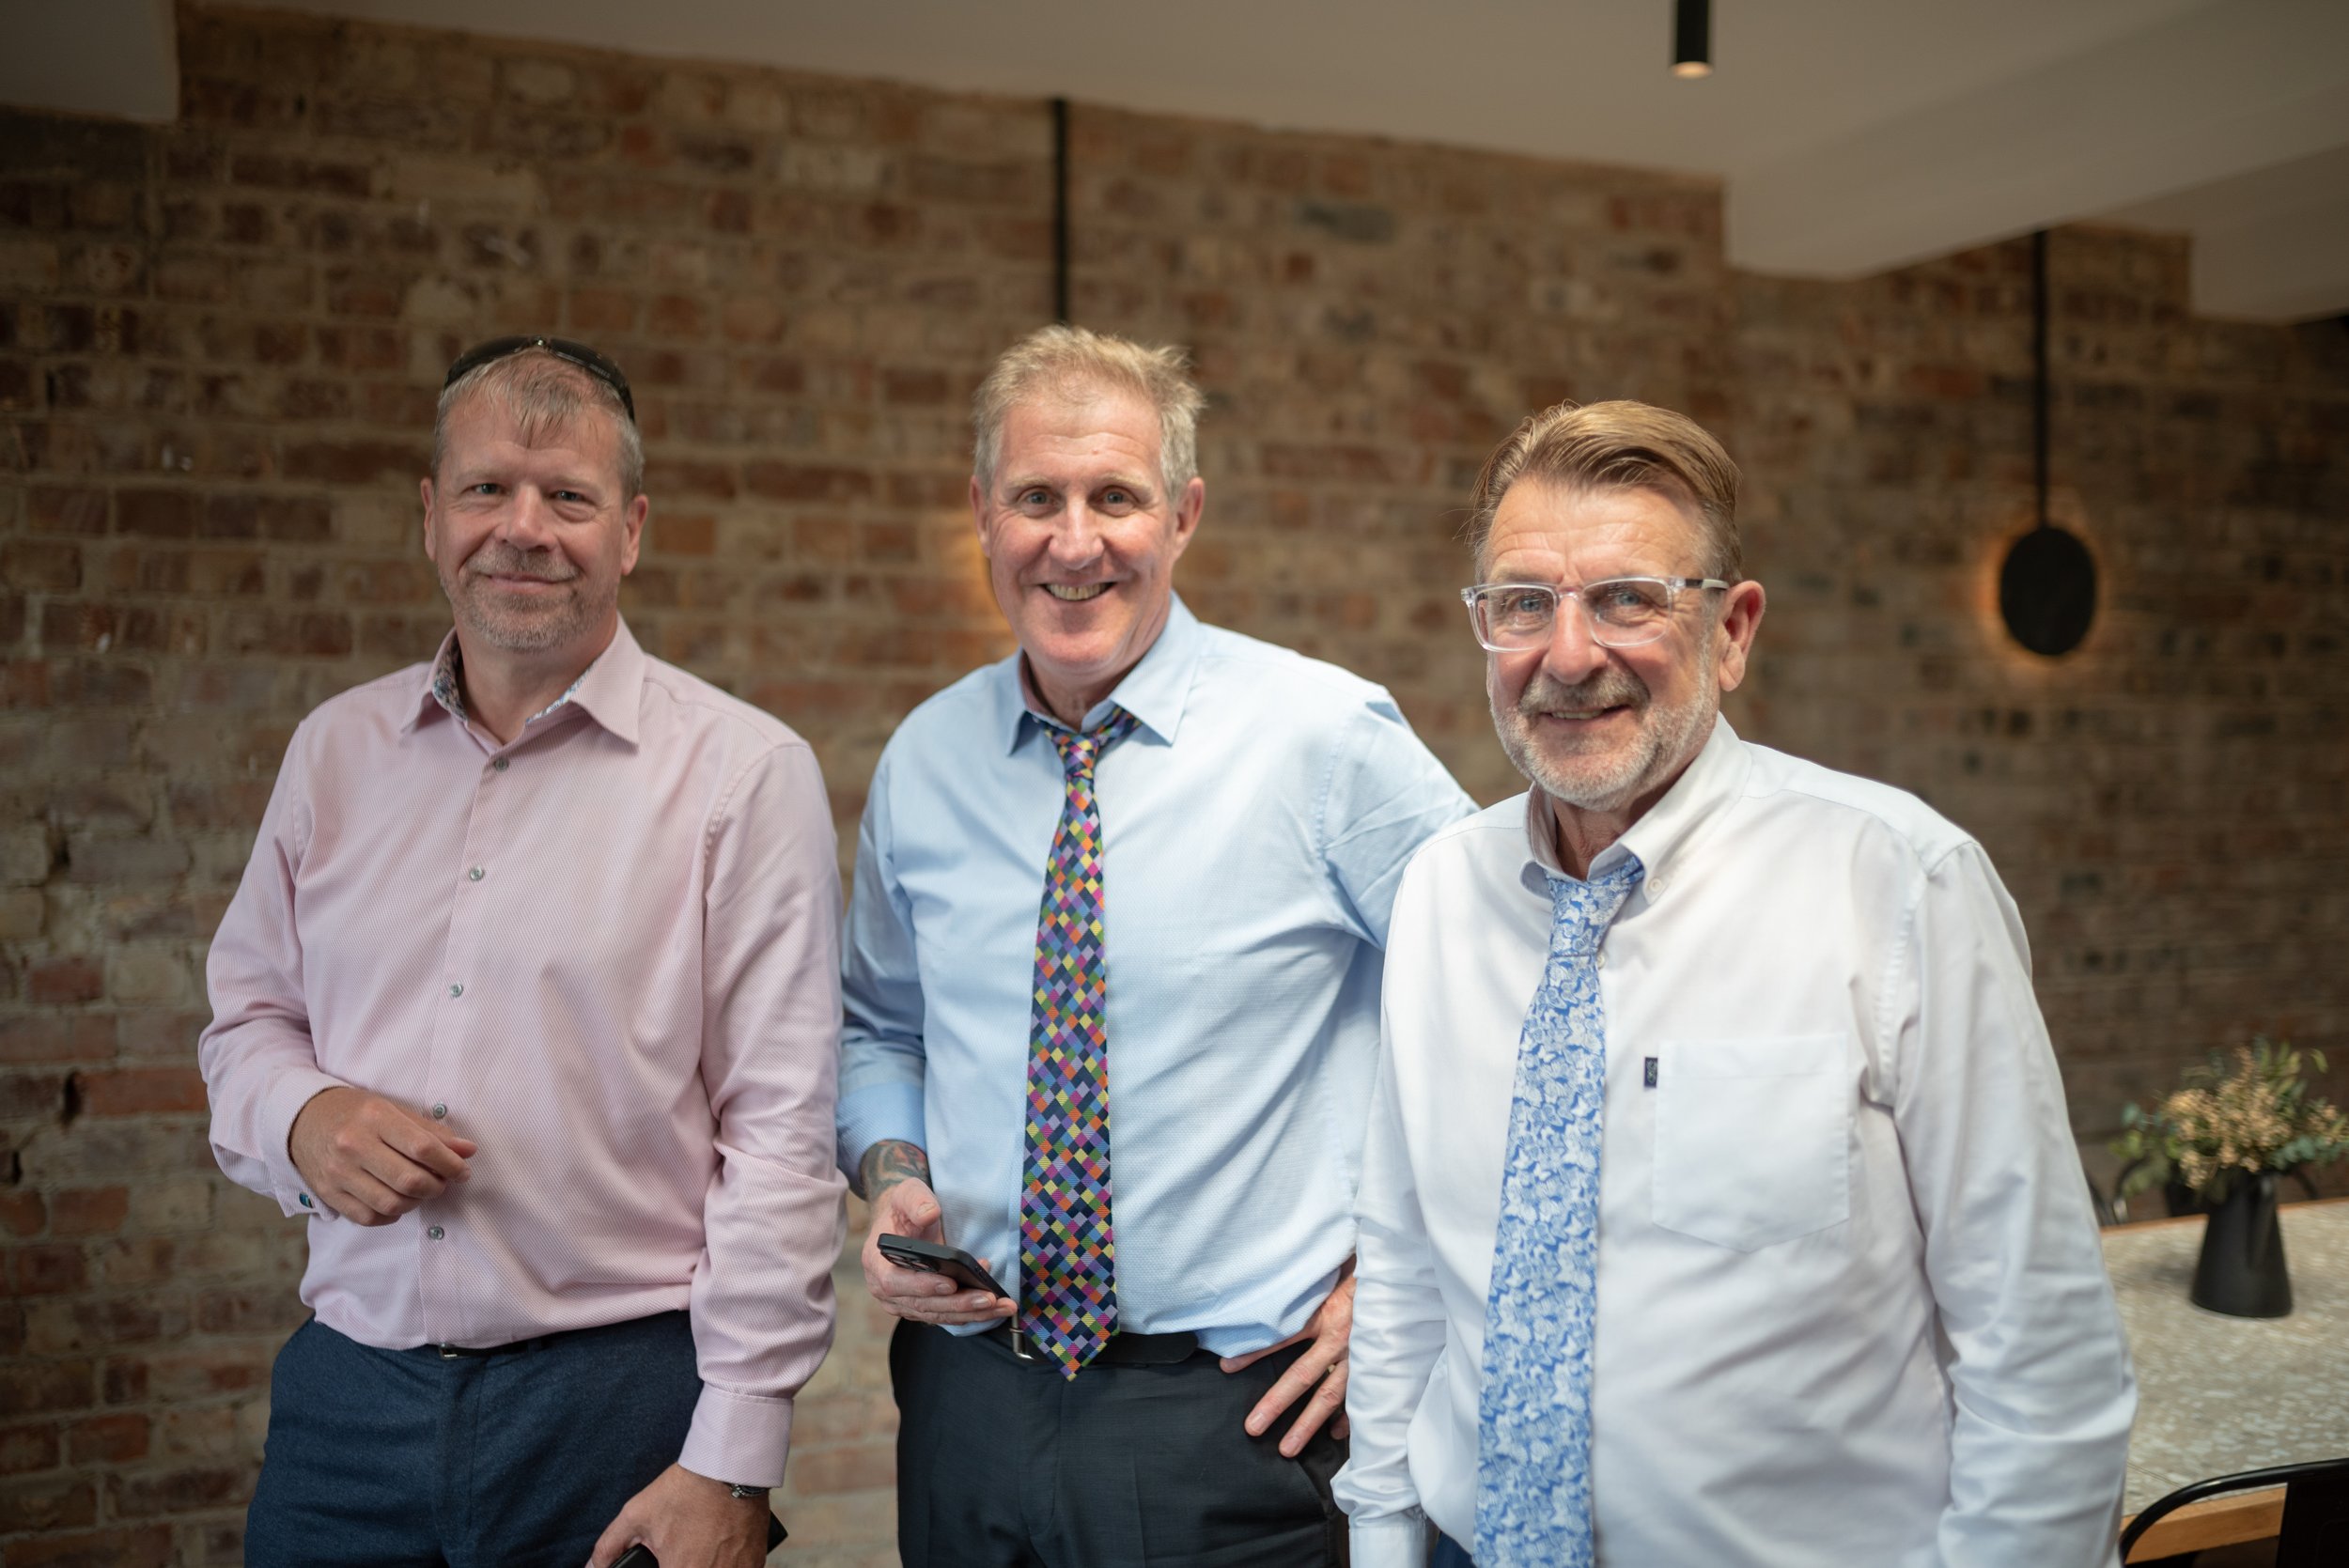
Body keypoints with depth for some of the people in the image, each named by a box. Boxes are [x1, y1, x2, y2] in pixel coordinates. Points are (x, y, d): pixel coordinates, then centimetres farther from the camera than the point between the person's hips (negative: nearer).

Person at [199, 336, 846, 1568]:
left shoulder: (744, 772, -8)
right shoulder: (334, 750, 7)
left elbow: (781, 1134, -11)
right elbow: (245, 1019, 16)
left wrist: (730, 1467, -13)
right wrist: (301, 1117, -7)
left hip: (622, 1401, -4)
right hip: (345, 1401, 4)